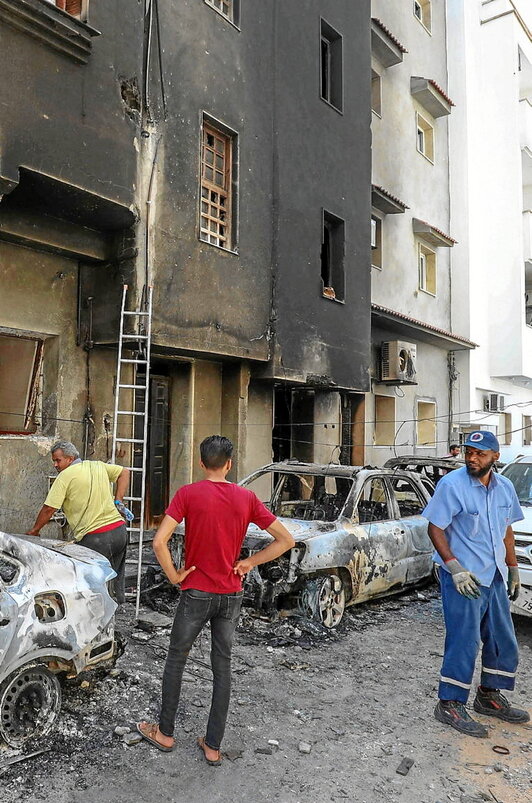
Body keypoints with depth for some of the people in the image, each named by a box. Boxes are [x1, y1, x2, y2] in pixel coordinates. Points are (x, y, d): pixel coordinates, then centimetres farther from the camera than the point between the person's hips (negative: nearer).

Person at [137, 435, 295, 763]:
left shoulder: (188, 494, -12)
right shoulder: (246, 497, -4)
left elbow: (159, 542, -21)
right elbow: (287, 540, -3)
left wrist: (174, 575, -6)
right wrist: (249, 562, 2)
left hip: (196, 592, -2)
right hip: (232, 595, 3)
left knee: (176, 658, 18)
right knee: (223, 665, 14)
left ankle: (165, 732, 32)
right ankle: (213, 746, 25)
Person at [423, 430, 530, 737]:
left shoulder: (505, 487, 5)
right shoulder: (452, 485, -16)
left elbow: (507, 530, 16)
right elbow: (435, 528, -15)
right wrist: (455, 568, -22)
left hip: (495, 578, 7)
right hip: (463, 578, -7)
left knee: (504, 642, 17)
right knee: (464, 642, -2)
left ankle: (489, 696, 36)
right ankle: (450, 705, 14)